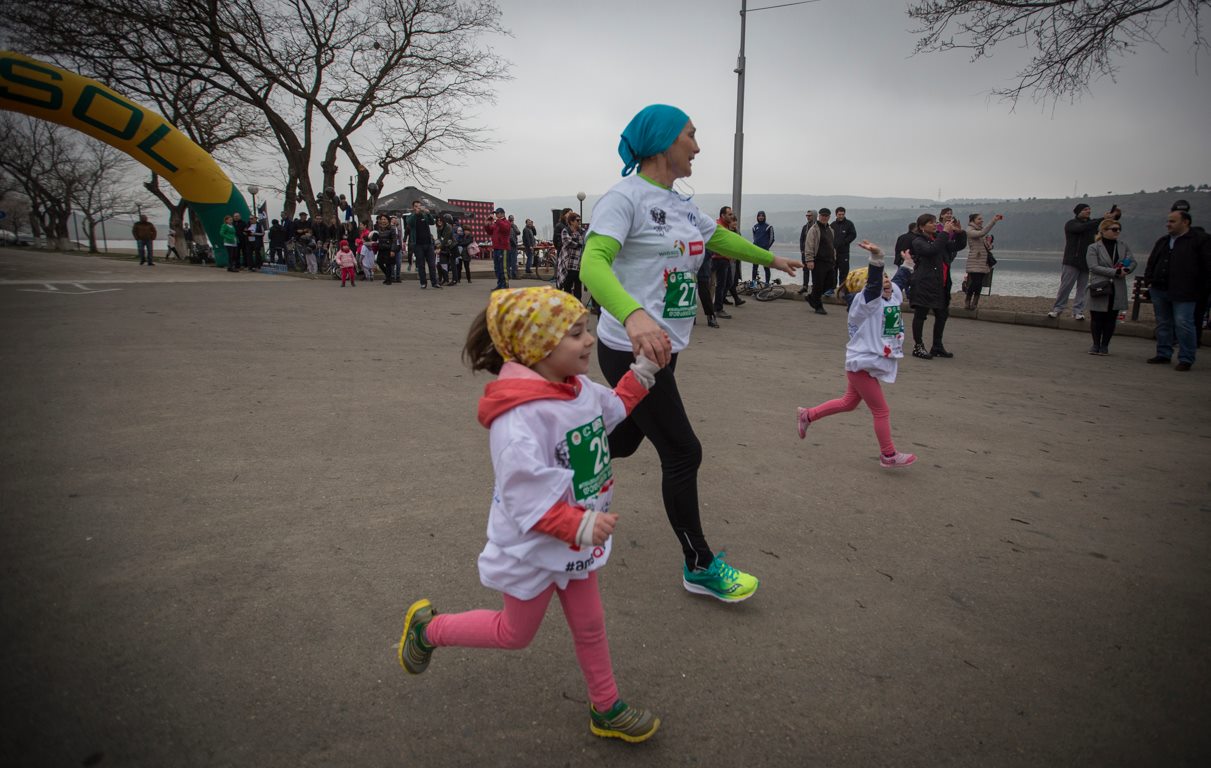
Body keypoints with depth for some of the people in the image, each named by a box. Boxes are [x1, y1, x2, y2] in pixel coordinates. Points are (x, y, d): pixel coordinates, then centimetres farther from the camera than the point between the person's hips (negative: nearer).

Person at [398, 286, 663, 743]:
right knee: (515, 634, 16)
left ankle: (606, 710, 40)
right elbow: (527, 498, -35)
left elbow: (613, 408, 17)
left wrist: (644, 371, 8)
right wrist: (580, 526, -41)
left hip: (576, 540, 8)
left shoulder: (579, 388, -6)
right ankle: (427, 629, 37)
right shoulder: (520, 415, -34)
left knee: (590, 626, 20)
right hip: (535, 547, -7)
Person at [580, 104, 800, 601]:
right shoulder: (626, 197, -15)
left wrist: (770, 258, 43)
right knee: (683, 453, -2)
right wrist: (633, 314, -48)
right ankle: (699, 567, 15)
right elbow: (593, 263, -30)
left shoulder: (681, 205, 11)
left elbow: (720, 238, 29)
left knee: (624, 440, 19)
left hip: (663, 348, 9)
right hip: (630, 350, -9)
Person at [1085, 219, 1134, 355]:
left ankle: (1105, 345, 14)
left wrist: (1126, 270, -14)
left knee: (1111, 318, 5)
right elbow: (1094, 267, -12)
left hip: (1117, 289, 3)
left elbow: (1133, 262, 9)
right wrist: (1115, 272, -18)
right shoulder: (1094, 248, -2)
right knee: (1097, 318, 1)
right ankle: (1096, 344, 15)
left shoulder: (1124, 246, 11)